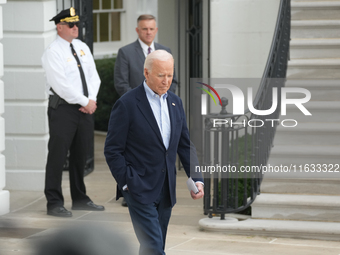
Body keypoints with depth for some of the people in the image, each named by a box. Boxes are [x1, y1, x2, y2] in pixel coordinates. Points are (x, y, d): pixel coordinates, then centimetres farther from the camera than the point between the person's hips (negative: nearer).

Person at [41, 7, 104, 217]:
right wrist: (85, 102, -13)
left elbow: (93, 76, 12)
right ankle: (54, 203, -2)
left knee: (81, 155, 13)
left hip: (85, 109, 7)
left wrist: (92, 99, -5)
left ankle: (80, 199, 22)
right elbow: (61, 85, -16)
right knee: (58, 156, -6)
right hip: (63, 109, -7)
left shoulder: (82, 48, 13)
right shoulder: (52, 52, -10)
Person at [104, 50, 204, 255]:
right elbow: (112, 151, -8)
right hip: (140, 190, -6)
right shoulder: (127, 105, -9)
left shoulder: (175, 102, 10)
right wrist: (127, 184, -12)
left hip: (166, 191, 6)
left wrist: (197, 179, 4)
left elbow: (186, 145, 15)